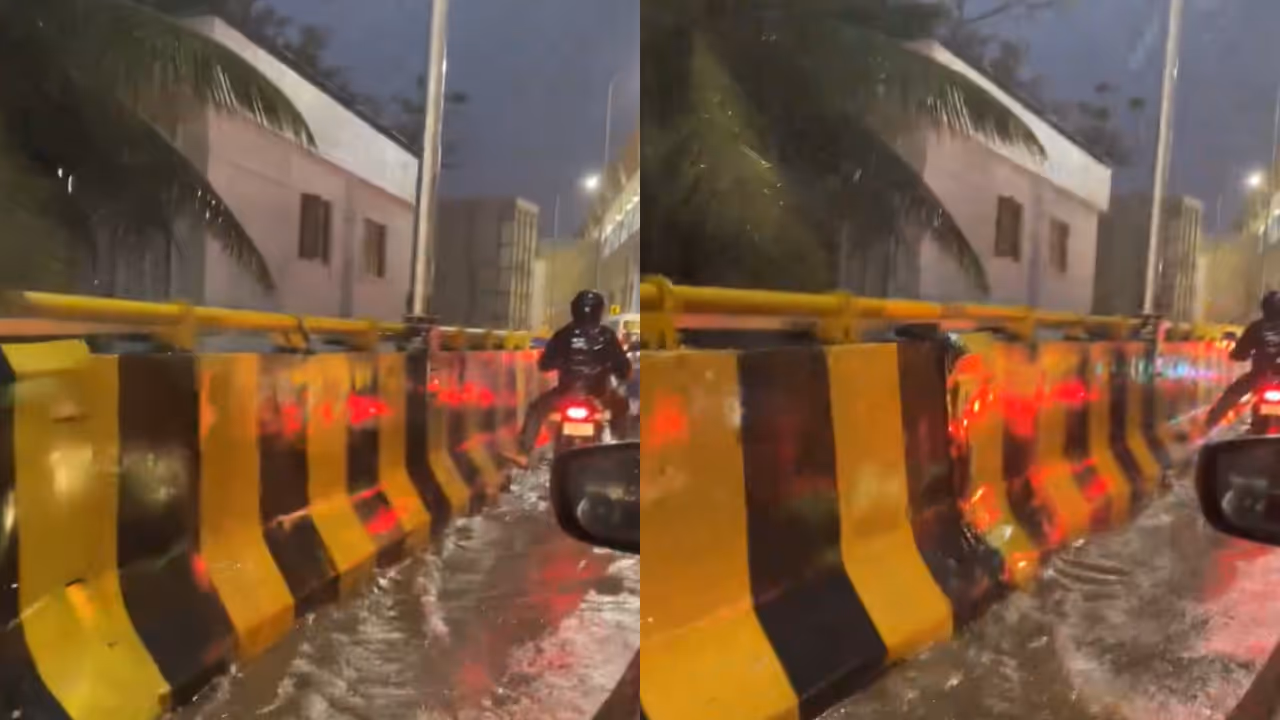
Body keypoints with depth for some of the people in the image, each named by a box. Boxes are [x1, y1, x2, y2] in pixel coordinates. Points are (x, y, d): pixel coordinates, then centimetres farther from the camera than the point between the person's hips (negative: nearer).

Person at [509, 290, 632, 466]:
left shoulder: (563, 335, -4)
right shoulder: (607, 336, -3)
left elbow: (544, 364, 2)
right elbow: (623, 366, 0)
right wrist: (622, 375, 23)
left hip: (566, 393, -1)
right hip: (599, 394, 1)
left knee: (537, 408, 23)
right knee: (620, 405, 32)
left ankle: (524, 454, 11)